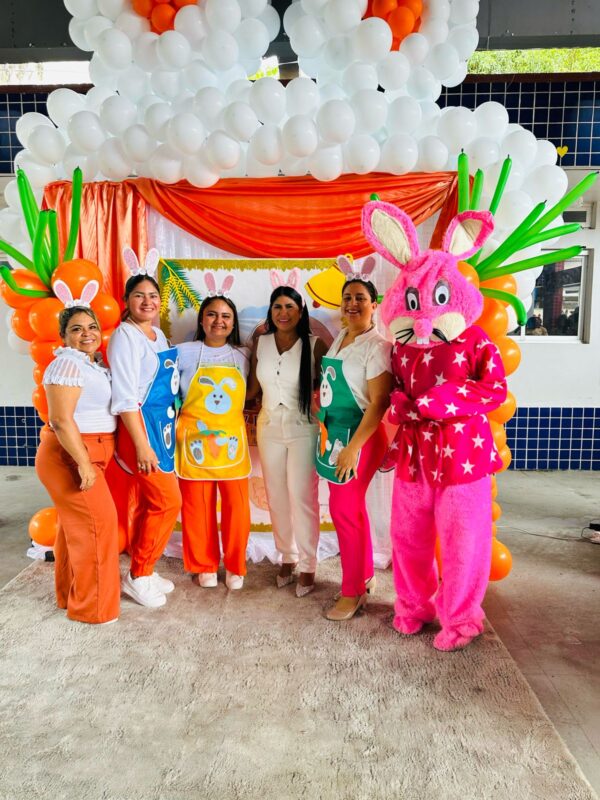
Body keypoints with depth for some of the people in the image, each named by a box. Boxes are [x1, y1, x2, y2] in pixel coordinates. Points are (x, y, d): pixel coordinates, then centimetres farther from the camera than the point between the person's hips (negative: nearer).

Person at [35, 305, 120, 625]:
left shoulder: (93, 366, 15)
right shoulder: (68, 364, -16)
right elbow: (61, 419, -23)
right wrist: (83, 464, -26)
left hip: (87, 455, 10)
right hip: (69, 457, -10)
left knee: (76, 525, 15)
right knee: (97, 523, -8)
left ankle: (70, 594, 28)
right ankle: (91, 607, 3)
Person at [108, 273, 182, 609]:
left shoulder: (159, 335, 13)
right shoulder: (125, 336, -12)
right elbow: (124, 396, -18)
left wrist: (169, 428, 14)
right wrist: (141, 444, -21)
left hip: (163, 424, 8)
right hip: (141, 425, -8)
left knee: (149, 502, 13)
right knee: (168, 501, -5)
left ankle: (144, 572, 26)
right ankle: (138, 576, 11)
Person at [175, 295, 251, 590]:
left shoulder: (242, 356, 9)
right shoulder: (184, 353, 0)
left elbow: (248, 395, 19)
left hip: (231, 442, 2)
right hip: (194, 441, -2)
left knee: (237, 506, 2)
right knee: (197, 507, 5)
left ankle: (235, 566, 22)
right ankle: (204, 566, 24)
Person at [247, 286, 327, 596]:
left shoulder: (314, 345, -7)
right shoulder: (260, 343, 4)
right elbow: (253, 387, 9)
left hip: (303, 429, -4)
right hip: (269, 428, 4)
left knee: (302, 498, -1)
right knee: (277, 498, 11)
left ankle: (307, 565, 16)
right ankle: (287, 557, 29)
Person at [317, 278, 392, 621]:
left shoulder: (377, 346, -14)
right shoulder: (339, 339, 11)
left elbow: (379, 403, -20)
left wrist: (353, 447, -23)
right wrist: (326, 430, 12)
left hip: (359, 436, -8)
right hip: (333, 432, 8)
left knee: (344, 510, -2)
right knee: (352, 507, 16)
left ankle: (352, 592, 15)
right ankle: (364, 575, 33)